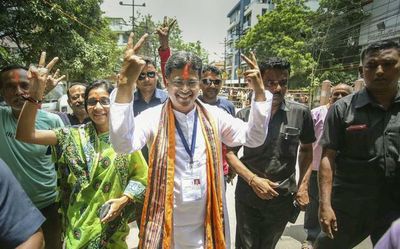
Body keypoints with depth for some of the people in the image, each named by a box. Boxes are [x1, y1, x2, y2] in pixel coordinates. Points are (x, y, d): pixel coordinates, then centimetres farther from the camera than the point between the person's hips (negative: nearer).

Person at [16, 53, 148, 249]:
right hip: (81, 221, 1)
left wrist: (123, 200, -18)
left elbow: (141, 177, -4)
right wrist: (34, 96, -25)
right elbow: (26, 134, -14)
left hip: (112, 223, -1)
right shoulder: (76, 135, -5)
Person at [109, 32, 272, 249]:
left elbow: (253, 138, -1)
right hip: (165, 225, -2)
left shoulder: (214, 116, -2)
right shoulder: (153, 117, -11)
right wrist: (126, 84, -37)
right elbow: (123, 143, -27)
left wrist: (259, 91, -12)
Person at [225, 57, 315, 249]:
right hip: (247, 195, -1)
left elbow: (306, 149, 8)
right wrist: (253, 180, -13)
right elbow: (229, 151, -3)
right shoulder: (245, 115, -9)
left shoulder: (301, 113, -7)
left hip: (283, 197, 1)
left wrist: (303, 185, 2)